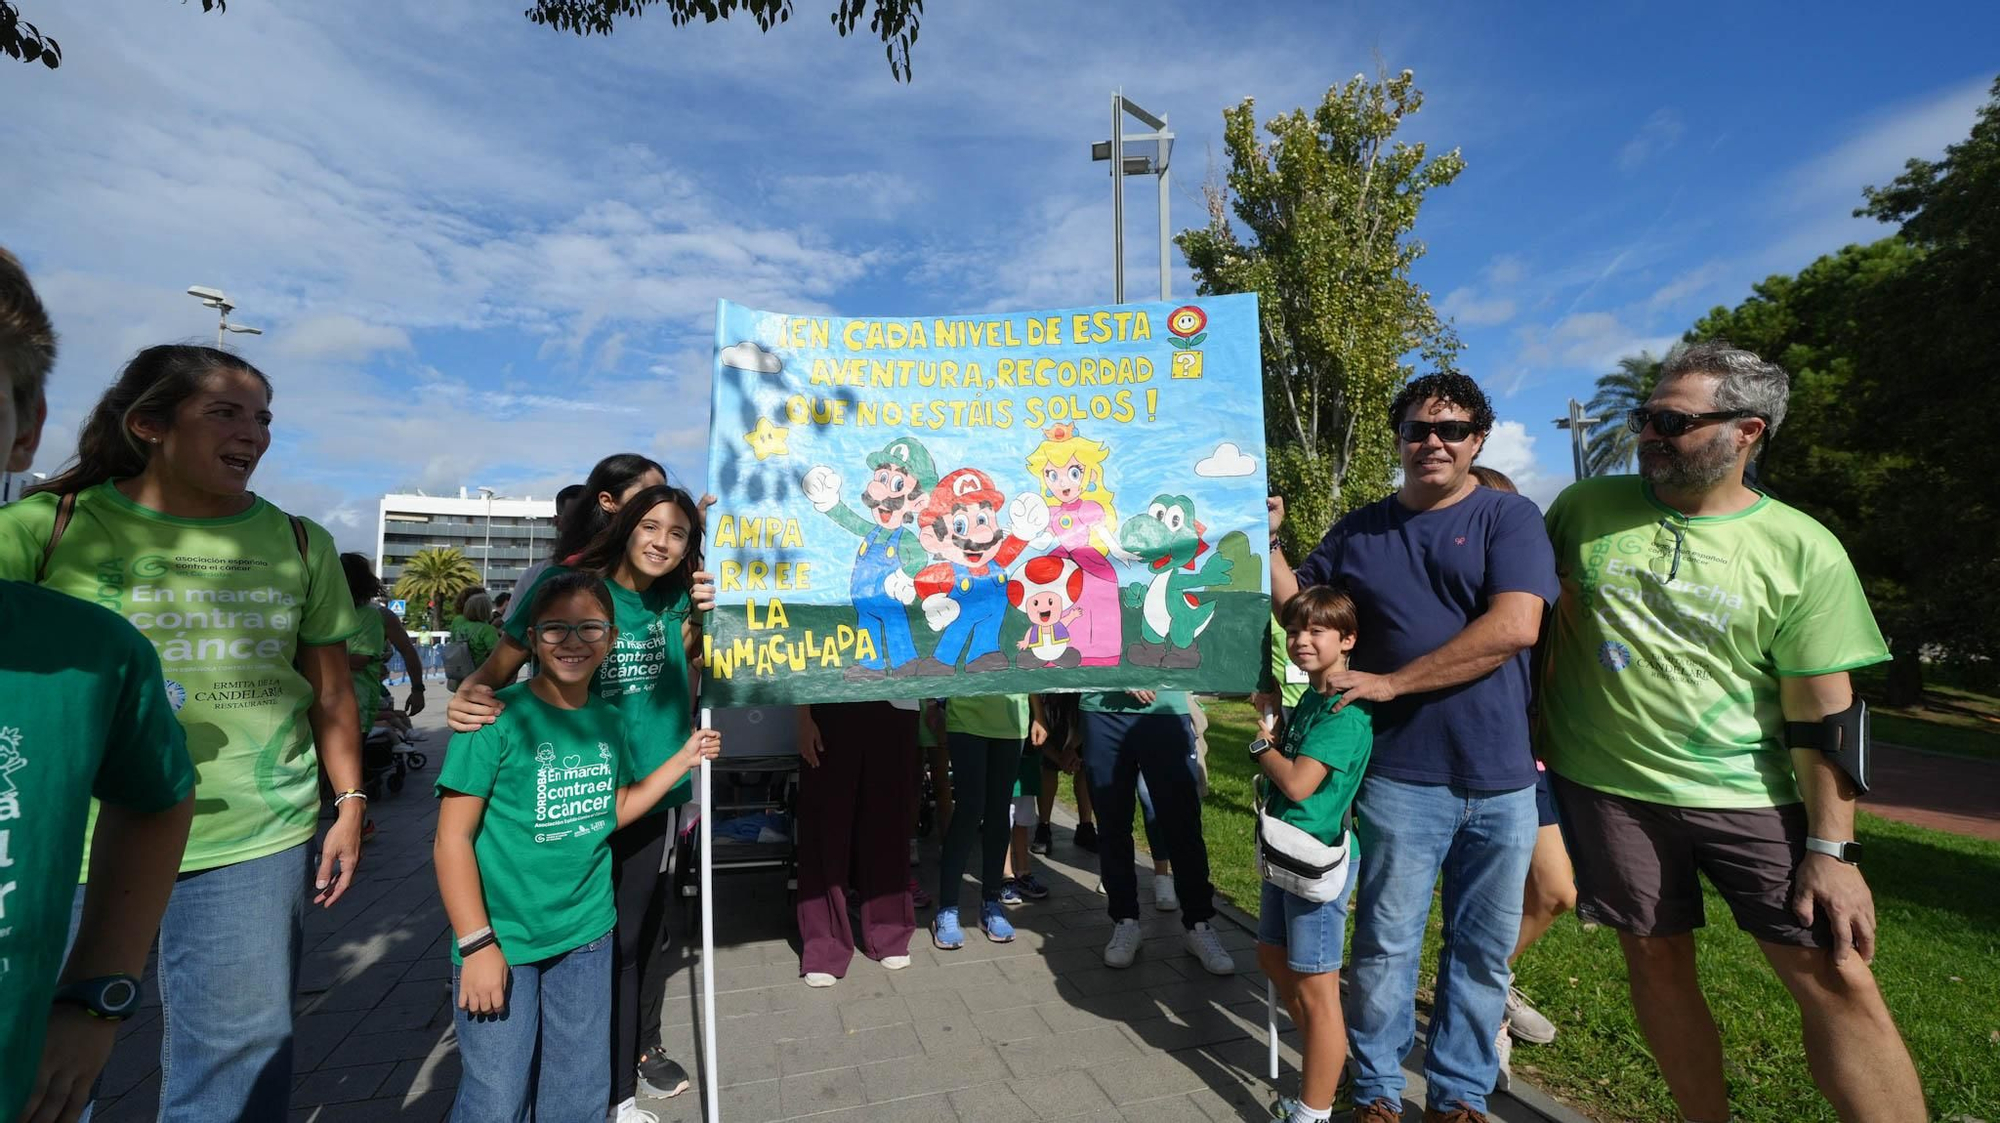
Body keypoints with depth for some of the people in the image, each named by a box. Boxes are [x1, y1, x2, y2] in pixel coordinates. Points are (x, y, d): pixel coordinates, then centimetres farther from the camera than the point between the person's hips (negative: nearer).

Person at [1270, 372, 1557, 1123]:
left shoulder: (1509, 517, -2)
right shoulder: (1359, 530, 6)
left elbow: (1515, 627, -16)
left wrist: (1388, 682, -16)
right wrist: (1268, 543, -5)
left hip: (1502, 778, 0)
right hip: (1402, 775, 0)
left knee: (1483, 949, 14)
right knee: (1386, 945, 9)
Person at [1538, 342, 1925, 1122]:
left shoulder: (1804, 552, -5)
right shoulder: (1584, 508, -1)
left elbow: (1823, 713, -4)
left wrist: (1833, 848, -7)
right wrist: (1541, 733, 5)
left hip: (1752, 798, 0)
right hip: (1608, 787, 1)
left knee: (1838, 980, 0)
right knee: (1659, 966, 10)